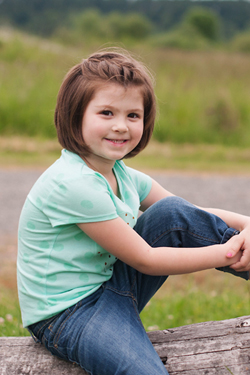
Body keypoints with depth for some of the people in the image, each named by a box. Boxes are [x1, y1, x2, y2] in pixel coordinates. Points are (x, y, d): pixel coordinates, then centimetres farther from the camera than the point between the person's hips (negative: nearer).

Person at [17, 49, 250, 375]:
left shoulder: (124, 177, 3)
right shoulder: (73, 184, -23)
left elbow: (187, 214, 7)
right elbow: (145, 260, -18)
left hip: (110, 285, 8)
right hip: (67, 316, -8)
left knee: (172, 213, -8)